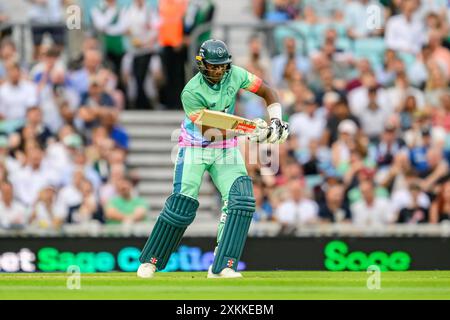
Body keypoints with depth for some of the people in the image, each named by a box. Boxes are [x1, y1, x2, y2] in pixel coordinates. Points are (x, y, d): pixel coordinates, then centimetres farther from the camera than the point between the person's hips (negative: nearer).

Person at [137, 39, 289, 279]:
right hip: (195, 147, -4)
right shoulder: (191, 93, -25)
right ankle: (150, 261, 6)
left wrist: (276, 122, -14)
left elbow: (267, 92, 1)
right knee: (182, 204, -13)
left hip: (226, 149, 4)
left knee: (241, 200, -17)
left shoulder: (235, 75, -12)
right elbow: (210, 132, -27)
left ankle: (222, 267, -18)